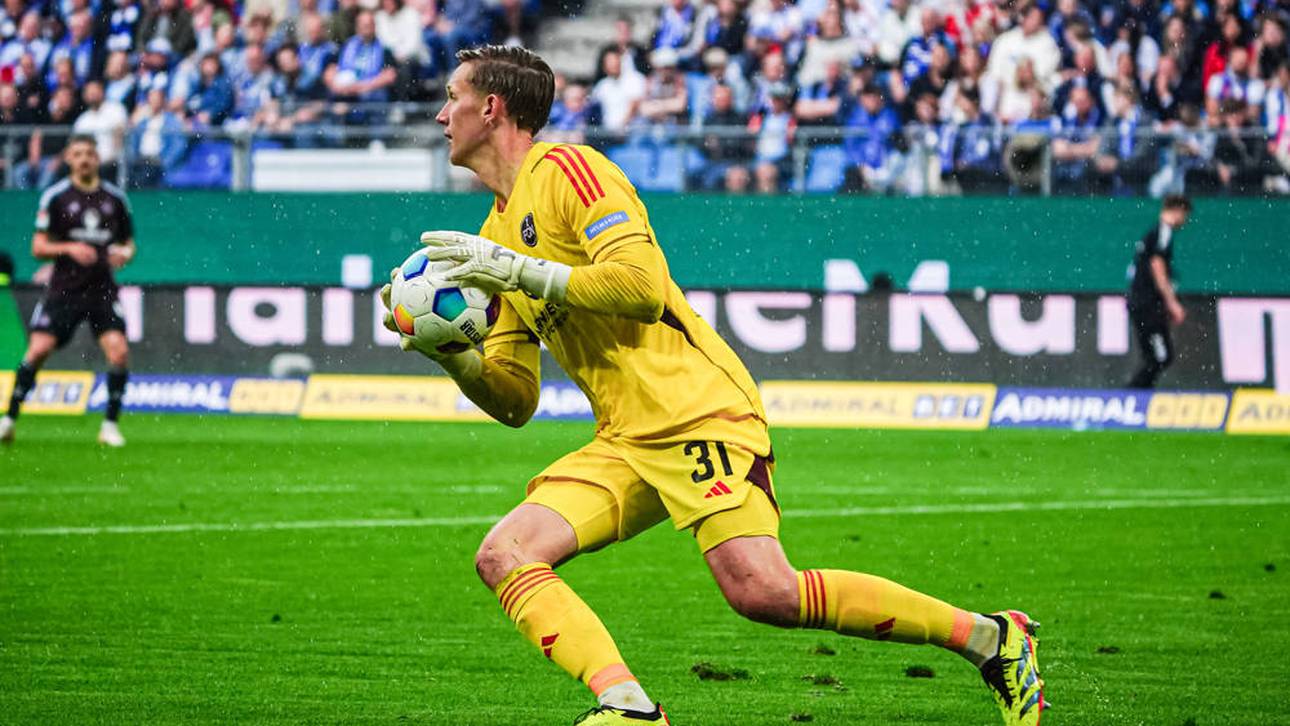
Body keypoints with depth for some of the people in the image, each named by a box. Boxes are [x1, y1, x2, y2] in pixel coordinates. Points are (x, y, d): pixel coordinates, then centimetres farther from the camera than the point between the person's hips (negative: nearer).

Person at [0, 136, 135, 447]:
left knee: (119, 350, -14)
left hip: (102, 289, 2)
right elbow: (38, 248, -1)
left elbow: (128, 242, 18)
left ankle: (110, 426, 0)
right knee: (38, 349, -12)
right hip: (64, 289, -2)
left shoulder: (115, 197, 8)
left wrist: (124, 253, -5)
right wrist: (70, 248, -18)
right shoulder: (55, 196, 0)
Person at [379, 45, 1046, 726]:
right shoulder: (495, 234, 21)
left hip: (697, 410, -8)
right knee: (503, 556, -12)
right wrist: (447, 351, 2)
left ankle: (989, 637, -11)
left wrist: (520, 271, -16)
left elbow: (642, 284, -17)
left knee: (761, 591, -23)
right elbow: (514, 400, 20)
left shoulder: (565, 169, -3)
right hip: (623, 442, 8)